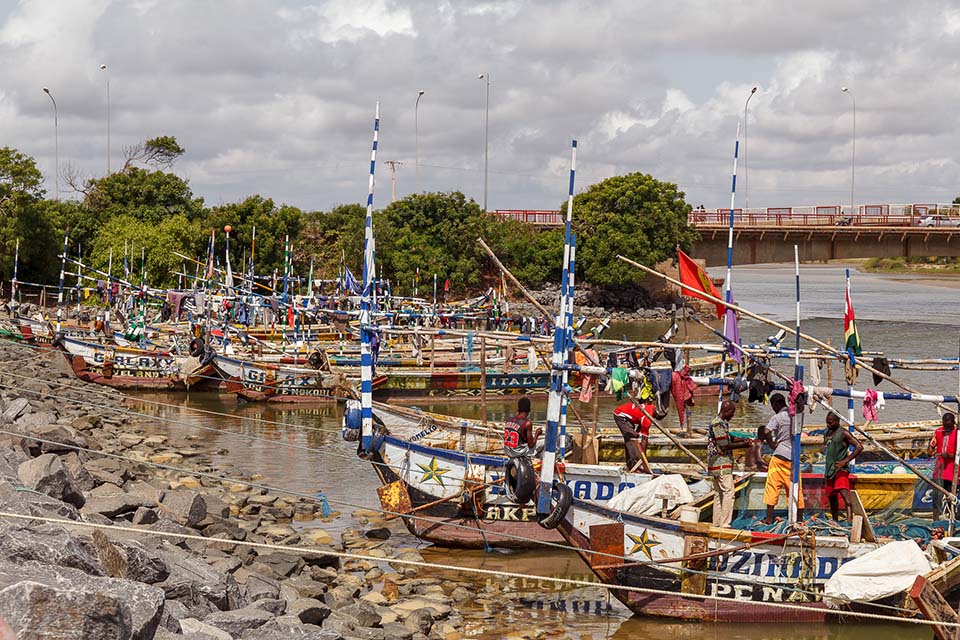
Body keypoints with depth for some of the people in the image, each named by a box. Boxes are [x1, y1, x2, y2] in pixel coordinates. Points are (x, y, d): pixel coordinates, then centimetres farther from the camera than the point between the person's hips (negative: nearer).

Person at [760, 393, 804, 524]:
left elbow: (766, 432, -22)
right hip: (794, 457, 5)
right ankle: (800, 518, 11)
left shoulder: (777, 418, -8)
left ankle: (769, 518, -1)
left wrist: (772, 445, -8)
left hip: (780, 456, -5)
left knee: (772, 487, 1)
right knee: (796, 488, 9)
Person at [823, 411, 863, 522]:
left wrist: (845, 461, -16)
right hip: (829, 469, 8)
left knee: (844, 492, -24)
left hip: (840, 469, -8)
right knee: (831, 497, 13)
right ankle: (835, 521, 24)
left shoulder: (843, 433, -7)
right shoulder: (827, 434, 17)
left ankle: (849, 519, -37)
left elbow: (859, 447, -14)